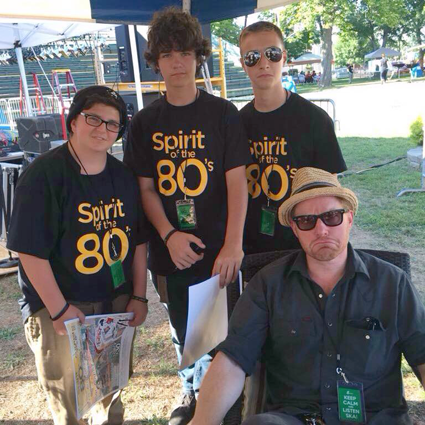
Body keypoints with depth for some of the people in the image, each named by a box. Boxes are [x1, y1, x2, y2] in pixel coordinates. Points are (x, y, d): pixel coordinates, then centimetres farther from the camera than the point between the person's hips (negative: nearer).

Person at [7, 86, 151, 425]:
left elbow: (138, 241, 8)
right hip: (59, 308, -5)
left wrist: (139, 296, 5)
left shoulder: (124, 176, 4)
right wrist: (59, 310, -17)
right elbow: (30, 250, -16)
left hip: (116, 302, 5)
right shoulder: (43, 175, -13)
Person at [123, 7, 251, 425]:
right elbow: (145, 188, 2)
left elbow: (237, 182, -9)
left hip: (218, 252, -2)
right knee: (183, 334, 20)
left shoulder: (222, 114, -4)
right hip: (169, 252, 3)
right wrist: (169, 235, -13)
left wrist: (233, 246, -18)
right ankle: (192, 391, 47)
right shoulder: (144, 122, 3)